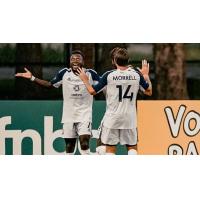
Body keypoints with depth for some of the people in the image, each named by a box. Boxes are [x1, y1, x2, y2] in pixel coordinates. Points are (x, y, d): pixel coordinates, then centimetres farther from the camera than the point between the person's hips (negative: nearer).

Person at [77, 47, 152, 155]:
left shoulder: (109, 75, -9)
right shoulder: (137, 75, -2)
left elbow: (92, 91, -3)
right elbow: (149, 92, 11)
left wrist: (85, 80, 15)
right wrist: (146, 75, 25)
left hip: (112, 118, -2)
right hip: (130, 118, 2)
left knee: (110, 148, 4)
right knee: (132, 147, 11)